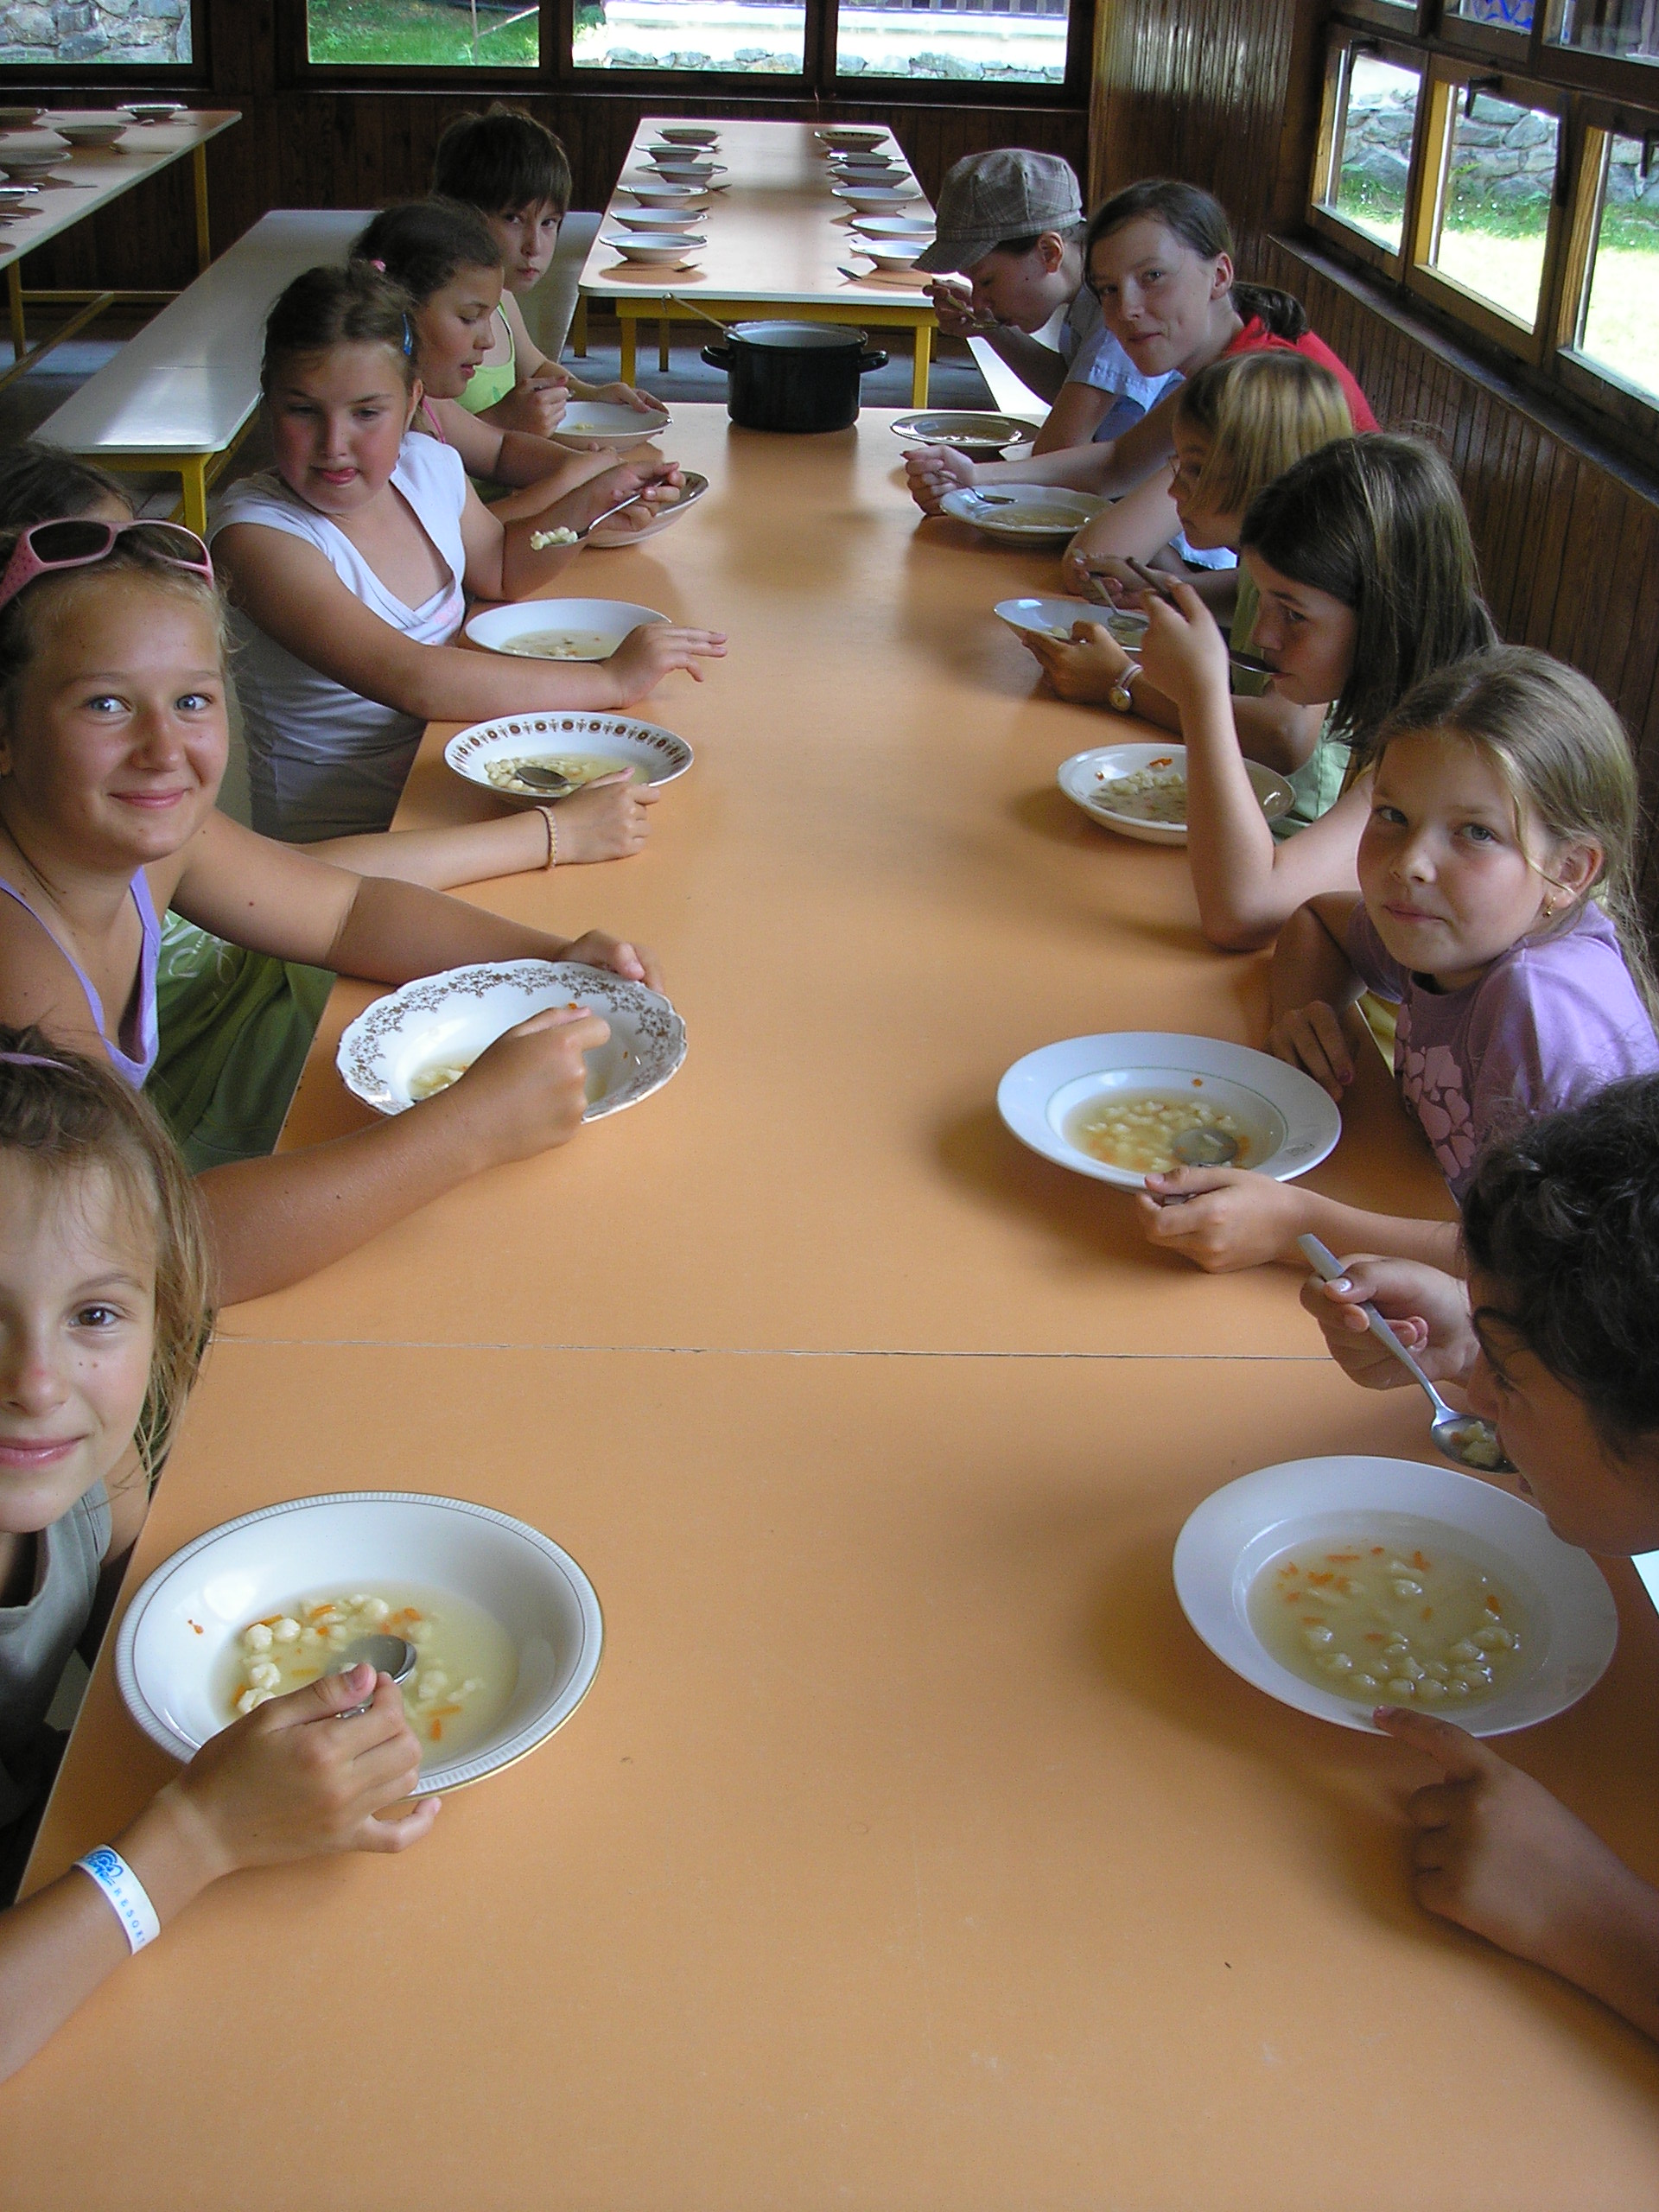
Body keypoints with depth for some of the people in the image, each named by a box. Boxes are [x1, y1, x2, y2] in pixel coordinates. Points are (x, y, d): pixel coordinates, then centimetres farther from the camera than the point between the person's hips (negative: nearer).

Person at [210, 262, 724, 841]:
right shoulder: (256, 530, -20)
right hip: (332, 842, -8)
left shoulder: (429, 466, 1)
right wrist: (612, 680, -29)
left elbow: (501, 568, 23)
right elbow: (410, 680, -31)